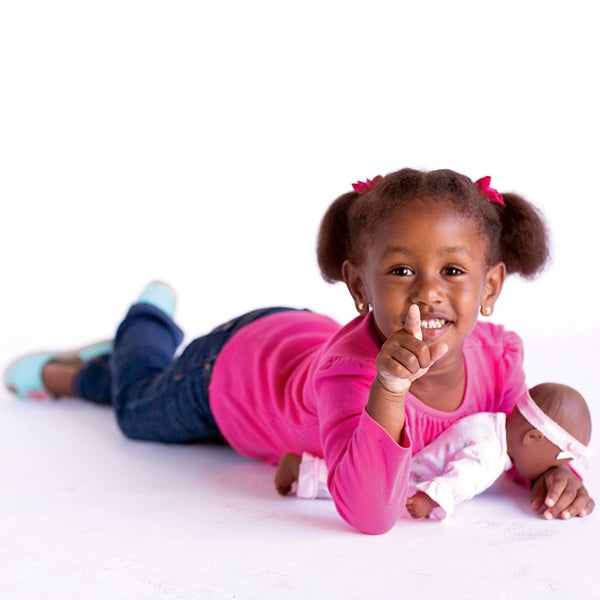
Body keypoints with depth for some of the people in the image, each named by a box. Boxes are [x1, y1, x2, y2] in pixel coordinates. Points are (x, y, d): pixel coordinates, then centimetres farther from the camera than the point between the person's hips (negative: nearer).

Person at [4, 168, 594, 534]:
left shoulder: (498, 354, -31)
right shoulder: (353, 364, -48)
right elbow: (369, 515, -57)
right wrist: (389, 387, -69)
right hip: (232, 365, -5)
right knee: (141, 407, 27)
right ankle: (106, 348, 56)